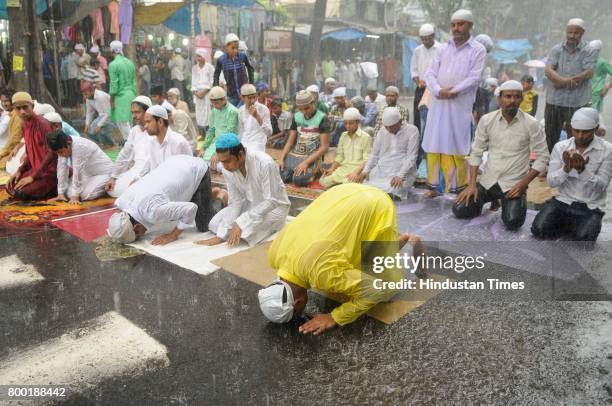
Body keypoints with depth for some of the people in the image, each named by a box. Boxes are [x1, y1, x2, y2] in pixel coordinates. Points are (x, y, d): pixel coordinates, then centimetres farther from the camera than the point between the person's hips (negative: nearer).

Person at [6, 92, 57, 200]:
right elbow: (30, 153, 17)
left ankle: (55, 188, -2)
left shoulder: (43, 124, -19)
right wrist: (19, 171, 3)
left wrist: (33, 176, -22)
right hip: (35, 169, 9)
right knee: (10, 188, 5)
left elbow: (52, 153, -25)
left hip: (49, 171, -9)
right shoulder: (25, 125, 8)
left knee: (21, 193, -19)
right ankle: (49, 187, 12)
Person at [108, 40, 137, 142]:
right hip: (131, 95, 7)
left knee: (122, 121, -2)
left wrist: (112, 101, -6)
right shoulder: (130, 62, 9)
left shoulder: (113, 64, -10)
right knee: (128, 121, 14)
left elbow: (114, 85, -12)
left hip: (121, 96, -7)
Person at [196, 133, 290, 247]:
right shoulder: (227, 170, -14)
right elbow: (235, 201, -8)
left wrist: (241, 222, -32)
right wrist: (222, 234, -19)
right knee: (215, 223, -6)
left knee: (246, 231, -27)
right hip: (250, 204, 6)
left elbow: (271, 201, -28)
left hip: (275, 206, -5)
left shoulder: (265, 163, -32)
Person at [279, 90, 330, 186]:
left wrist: (306, 162, -20)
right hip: (293, 155, 5)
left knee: (298, 179, -30)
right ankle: (294, 171, 11)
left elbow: (324, 146, -10)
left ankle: (312, 172, 2)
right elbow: (290, 141, 12)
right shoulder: (296, 117, 11)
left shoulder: (321, 118, -6)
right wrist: (281, 159, -4)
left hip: (311, 157, -5)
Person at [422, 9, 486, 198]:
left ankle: (459, 187, 8)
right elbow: (430, 74, 6)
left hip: (460, 105, -4)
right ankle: (433, 186, 13)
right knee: (434, 145, 4)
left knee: (456, 147, -2)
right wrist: (438, 90, -12)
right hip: (438, 103, 4)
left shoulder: (478, 50, 3)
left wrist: (452, 92, -15)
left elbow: (474, 78, -7)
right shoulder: (443, 49, 14)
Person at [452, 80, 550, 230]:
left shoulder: (531, 124, -10)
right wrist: (472, 184, -8)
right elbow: (476, 153, 0)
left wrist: (523, 184, -15)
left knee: (512, 222, -25)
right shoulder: (486, 120, -3)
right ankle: (493, 198, 20)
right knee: (459, 210, -10)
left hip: (514, 183, -3)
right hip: (488, 180, 3)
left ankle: (517, 202, 13)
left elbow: (542, 158, -6)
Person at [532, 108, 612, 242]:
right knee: (539, 230, -20)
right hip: (563, 201, 2)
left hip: (590, 207, -2)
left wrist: (582, 169, -30)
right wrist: (566, 168, -25)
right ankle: (570, 225, 10)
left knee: (583, 239, -27)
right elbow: (551, 182, -6)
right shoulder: (560, 147, -3)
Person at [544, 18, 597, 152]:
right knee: (550, 136, 13)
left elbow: (588, 73, -11)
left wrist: (562, 82, -14)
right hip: (554, 100, 3)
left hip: (577, 102, -3)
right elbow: (548, 70, -7)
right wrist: (568, 80, -21)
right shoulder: (556, 49, 7)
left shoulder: (589, 51, 0)